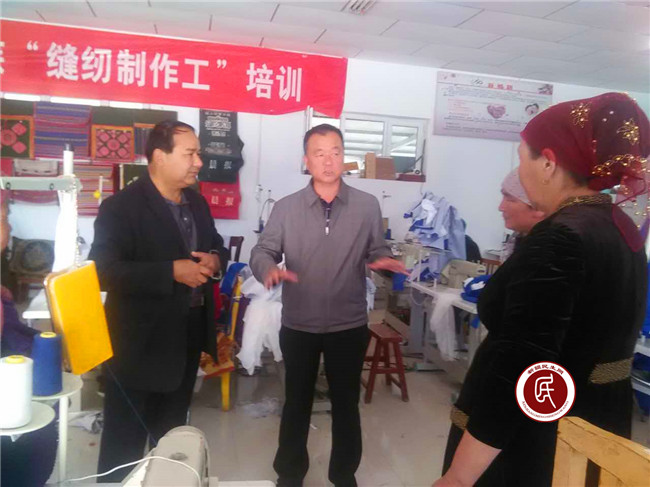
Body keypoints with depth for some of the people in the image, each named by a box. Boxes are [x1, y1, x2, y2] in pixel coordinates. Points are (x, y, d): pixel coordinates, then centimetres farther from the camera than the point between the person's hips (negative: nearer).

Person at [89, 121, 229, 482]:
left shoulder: (198, 203, 7)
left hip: (189, 335, 7)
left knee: (172, 431, 25)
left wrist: (215, 260, -8)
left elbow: (218, 247, 16)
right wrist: (172, 272, -28)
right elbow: (105, 272, -24)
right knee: (126, 441, 9)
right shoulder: (121, 207, -16)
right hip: (141, 342, -7)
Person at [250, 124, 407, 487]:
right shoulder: (286, 208, -2)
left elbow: (377, 251, 4)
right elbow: (262, 251, -2)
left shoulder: (367, 206, -1)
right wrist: (269, 268, -25)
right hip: (298, 326, 0)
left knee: (346, 403, 16)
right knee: (297, 403, 17)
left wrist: (382, 261, -20)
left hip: (350, 326, 0)